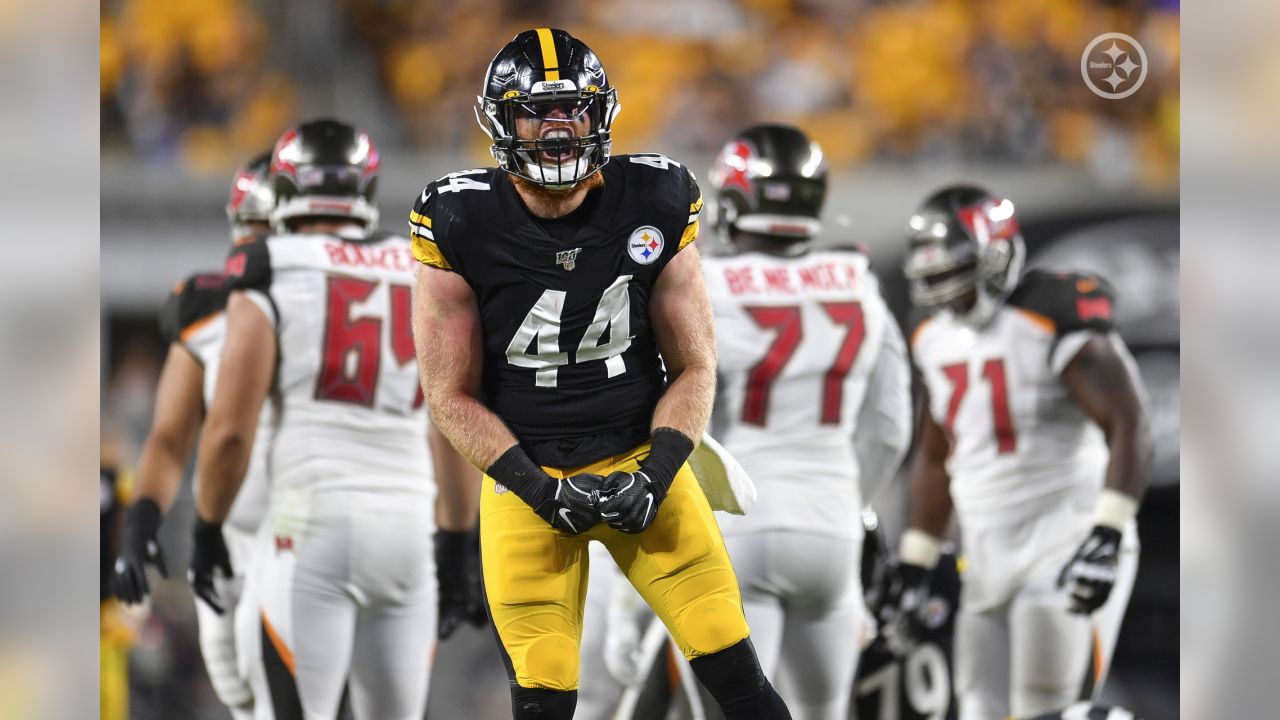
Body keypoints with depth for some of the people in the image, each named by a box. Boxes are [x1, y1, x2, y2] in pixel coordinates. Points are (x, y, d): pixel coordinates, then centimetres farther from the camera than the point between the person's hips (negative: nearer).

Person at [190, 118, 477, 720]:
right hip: (408, 524, 4)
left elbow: (231, 428, -7)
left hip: (313, 519, -4)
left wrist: (207, 529, 6)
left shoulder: (268, 277, -2)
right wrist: (460, 545, 21)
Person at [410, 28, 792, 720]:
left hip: (641, 461, 1)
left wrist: (655, 477, -14)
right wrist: (541, 489, -16)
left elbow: (694, 368, 0)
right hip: (525, 474, -1)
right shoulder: (461, 225, -11)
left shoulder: (654, 207, -6)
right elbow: (452, 396, -5)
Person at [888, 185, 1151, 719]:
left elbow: (1128, 429, -20)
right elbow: (934, 458, 23)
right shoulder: (938, 340, 11)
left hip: (1065, 553, -8)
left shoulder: (1054, 321, -14)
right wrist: (914, 564, 21)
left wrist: (1106, 538, -28)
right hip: (989, 563, 8)